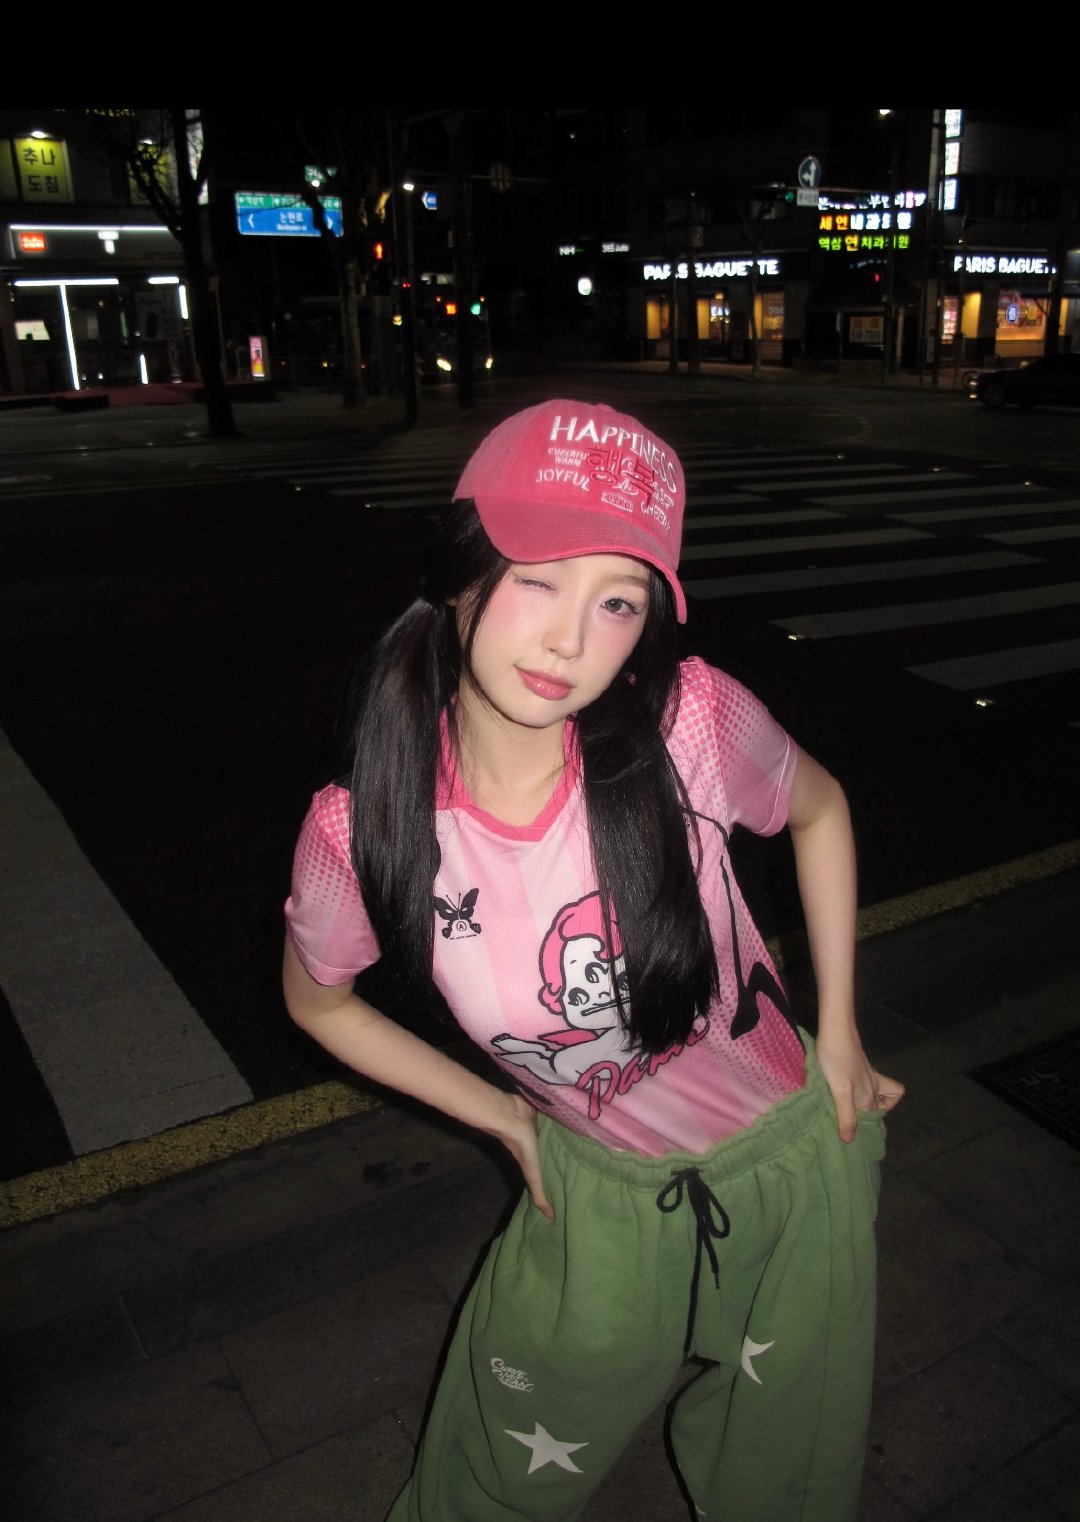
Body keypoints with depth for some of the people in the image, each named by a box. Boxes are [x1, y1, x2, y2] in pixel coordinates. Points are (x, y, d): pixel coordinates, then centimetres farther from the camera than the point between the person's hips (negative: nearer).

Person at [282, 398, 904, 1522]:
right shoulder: (360, 831, -24)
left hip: (792, 1170, 1)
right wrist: (504, 1120, 1)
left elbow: (818, 809, -3)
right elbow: (318, 1001, -1)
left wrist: (840, 1038, 0)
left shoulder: (690, 723, -26)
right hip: (599, 1198, 0)